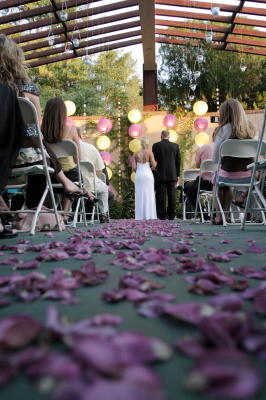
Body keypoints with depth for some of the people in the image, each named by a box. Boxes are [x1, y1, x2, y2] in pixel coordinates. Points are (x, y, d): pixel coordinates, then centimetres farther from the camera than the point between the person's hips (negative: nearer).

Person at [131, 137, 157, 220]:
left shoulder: (136, 154, 5)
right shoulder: (149, 152, -2)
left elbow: (134, 167, -1)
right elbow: (154, 165, -9)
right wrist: (155, 164, 14)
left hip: (139, 175, 2)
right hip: (148, 175, -2)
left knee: (140, 196, 5)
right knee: (149, 195, 3)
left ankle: (140, 216, 3)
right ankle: (149, 215, 1)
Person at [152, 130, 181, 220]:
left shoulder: (156, 145, -1)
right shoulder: (175, 146, 7)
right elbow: (178, 161, 7)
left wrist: (153, 174, 9)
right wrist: (177, 175, 13)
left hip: (160, 175, -2)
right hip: (172, 175, 3)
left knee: (161, 195, 0)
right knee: (172, 194, 6)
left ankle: (162, 215, 1)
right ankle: (171, 215, 9)